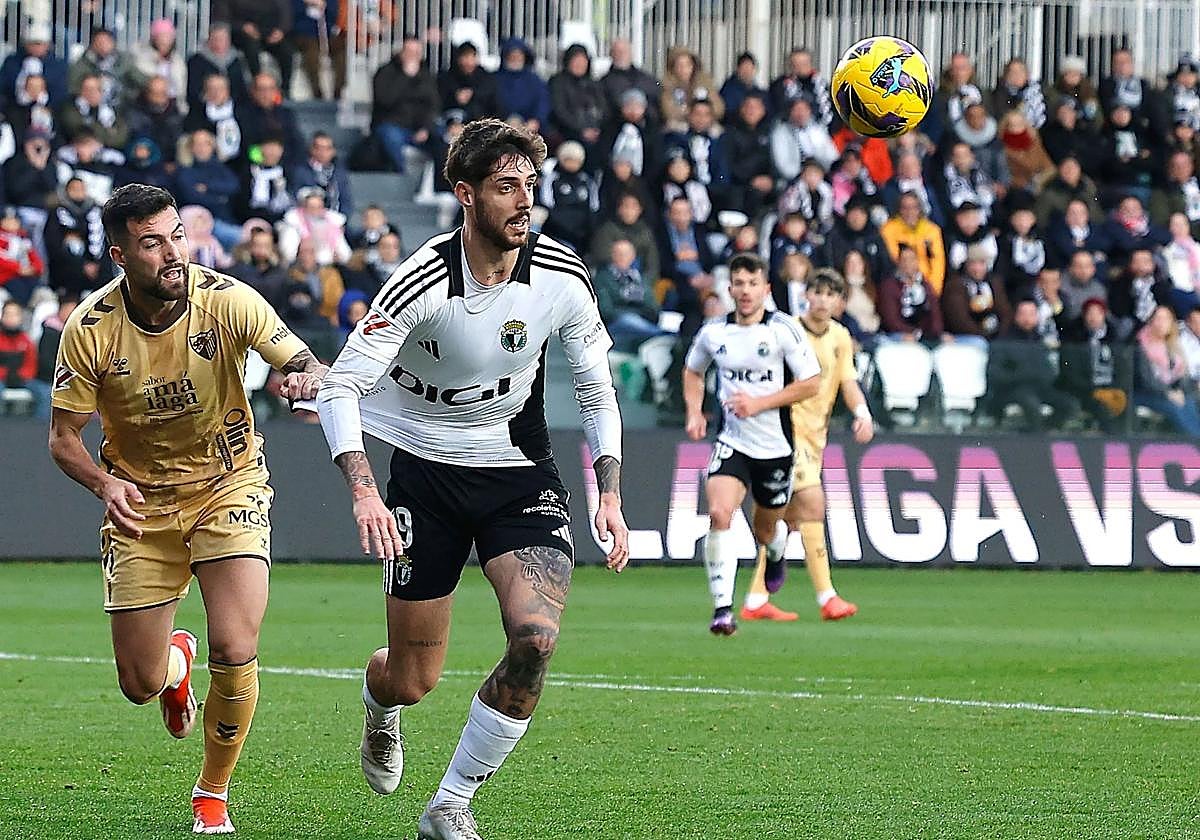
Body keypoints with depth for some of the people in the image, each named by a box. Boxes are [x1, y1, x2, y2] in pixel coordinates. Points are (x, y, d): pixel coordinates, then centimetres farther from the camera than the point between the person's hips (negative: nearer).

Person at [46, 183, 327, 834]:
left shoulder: (227, 300, -18)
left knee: (234, 648, -20)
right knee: (139, 684, 1)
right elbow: (63, 438, -8)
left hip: (229, 485, -1)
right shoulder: (90, 329, -16)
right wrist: (105, 483, -28)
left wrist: (305, 378, -39)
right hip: (139, 503, 1)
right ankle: (177, 659, 43)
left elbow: (304, 363, -13)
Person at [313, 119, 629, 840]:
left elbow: (597, 390, 4)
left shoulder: (563, 276, -9)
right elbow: (341, 386, -18)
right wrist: (364, 491, -32)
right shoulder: (422, 282, -19)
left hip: (521, 471, 2)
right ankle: (380, 701, 43)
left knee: (536, 639, -21)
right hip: (427, 474, -2)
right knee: (415, 679, 1)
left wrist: (610, 496, -5)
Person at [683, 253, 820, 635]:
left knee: (765, 531, 14)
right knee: (719, 513, -23)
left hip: (775, 446, -1)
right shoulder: (713, 332, 1)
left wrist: (760, 403, -16)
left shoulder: (783, 329, -9)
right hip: (732, 442, 1)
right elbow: (692, 370, 22)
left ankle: (776, 554, 55)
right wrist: (694, 413, 5)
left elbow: (812, 382, -8)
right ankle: (722, 609, -24)